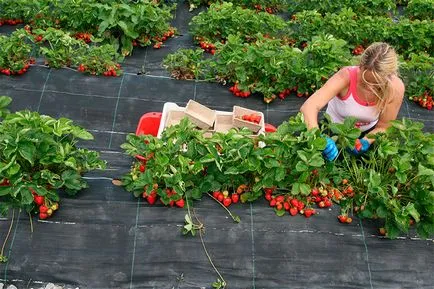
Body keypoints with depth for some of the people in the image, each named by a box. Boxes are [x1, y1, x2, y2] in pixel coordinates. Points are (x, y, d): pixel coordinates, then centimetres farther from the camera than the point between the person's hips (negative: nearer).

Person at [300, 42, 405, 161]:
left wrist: (366, 141, -36)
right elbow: (308, 107, -48)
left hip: (368, 131, 2)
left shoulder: (395, 87, -29)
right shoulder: (346, 77, -37)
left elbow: (383, 127, -15)